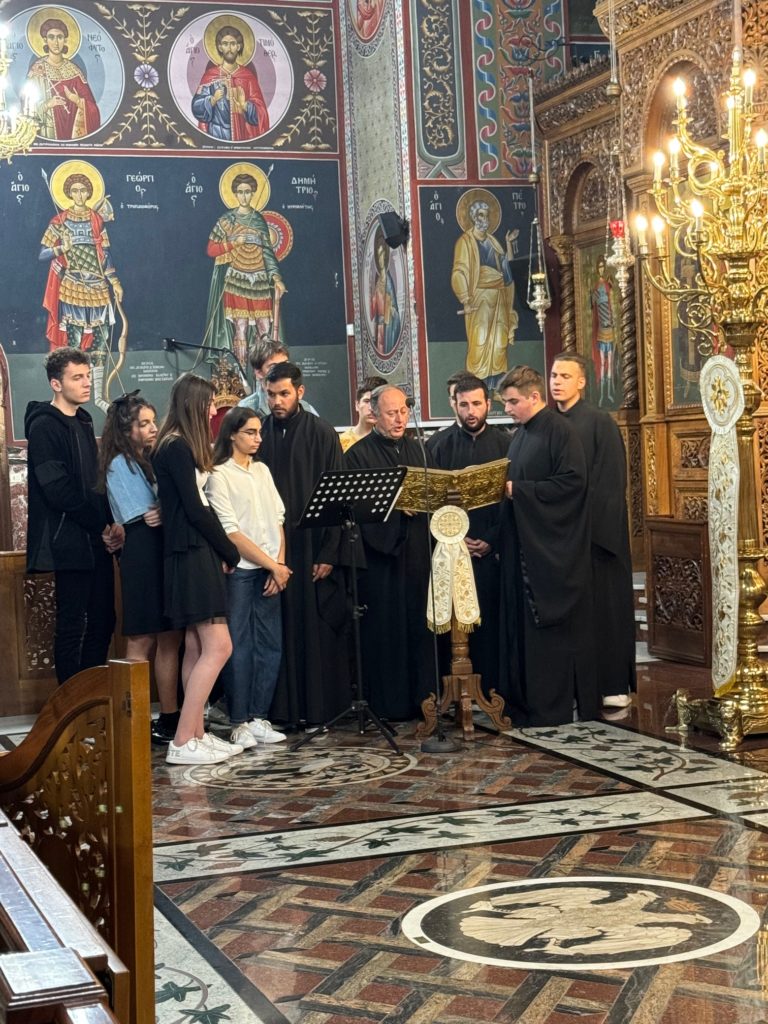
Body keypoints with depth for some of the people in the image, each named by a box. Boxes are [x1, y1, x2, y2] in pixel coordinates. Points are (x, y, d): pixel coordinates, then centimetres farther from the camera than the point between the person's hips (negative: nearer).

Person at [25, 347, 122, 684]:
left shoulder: (83, 422, 16)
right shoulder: (44, 426, -10)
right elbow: (58, 490, -17)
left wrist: (111, 524, 1)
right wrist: (102, 525, -11)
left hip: (98, 541, 8)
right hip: (70, 543, -8)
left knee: (102, 621, 9)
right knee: (72, 625, -3)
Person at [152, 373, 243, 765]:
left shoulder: (182, 446, 16)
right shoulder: (177, 447, -13)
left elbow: (199, 506, 12)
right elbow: (195, 509, -15)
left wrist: (221, 552, 3)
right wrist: (230, 553, -5)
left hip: (195, 556, 10)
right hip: (192, 556, -10)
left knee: (196, 648, 10)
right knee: (218, 647, -11)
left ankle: (196, 734, 13)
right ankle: (182, 742, -11)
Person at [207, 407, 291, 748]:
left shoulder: (262, 471, 16)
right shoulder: (219, 475, -4)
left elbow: (278, 520, 12)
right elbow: (231, 531, -9)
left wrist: (280, 564, -2)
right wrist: (272, 565, -9)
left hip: (269, 572, 6)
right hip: (238, 570, -6)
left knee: (270, 645, 4)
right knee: (238, 646, -4)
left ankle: (259, 717, 12)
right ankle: (240, 723, 2)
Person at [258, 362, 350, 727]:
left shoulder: (321, 433, -1)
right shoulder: (259, 433, 6)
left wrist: (329, 553, -9)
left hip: (312, 545, -2)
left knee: (317, 629, 0)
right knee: (279, 629, 3)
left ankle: (317, 706, 9)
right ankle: (282, 706, 11)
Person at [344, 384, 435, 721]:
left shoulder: (417, 451, 17)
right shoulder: (359, 454, 0)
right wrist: (394, 504, -20)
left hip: (417, 552, 5)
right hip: (379, 551, -5)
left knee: (419, 627, 6)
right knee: (384, 628, -3)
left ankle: (421, 698, 13)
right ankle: (387, 703, 3)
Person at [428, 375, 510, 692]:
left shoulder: (504, 444, 5)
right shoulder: (439, 445, 6)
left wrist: (492, 540, -6)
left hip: (492, 549, 0)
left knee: (491, 617, -1)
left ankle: (492, 686, 6)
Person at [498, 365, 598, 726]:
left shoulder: (559, 431, -10)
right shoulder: (519, 436, 16)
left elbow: (573, 481, -19)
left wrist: (518, 490, -18)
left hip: (552, 549, -9)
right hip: (522, 545, 9)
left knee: (552, 626, -3)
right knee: (521, 624, 8)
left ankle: (553, 708, 3)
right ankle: (525, 703, 14)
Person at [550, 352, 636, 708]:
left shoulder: (600, 423, -4)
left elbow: (610, 482, -9)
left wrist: (588, 524, -15)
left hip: (595, 530, -5)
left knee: (602, 604, 0)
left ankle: (613, 684, 6)